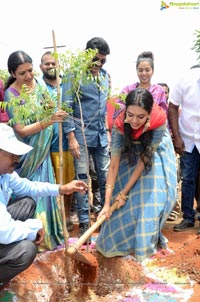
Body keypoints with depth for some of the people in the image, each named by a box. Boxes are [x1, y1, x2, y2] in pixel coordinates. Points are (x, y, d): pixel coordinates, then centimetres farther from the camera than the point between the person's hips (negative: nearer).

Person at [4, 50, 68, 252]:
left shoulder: (40, 83, -2)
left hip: (42, 150, 6)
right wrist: (48, 122, -34)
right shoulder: (11, 95, -19)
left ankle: (45, 236, 32)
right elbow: (21, 130, -23)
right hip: (26, 154, -6)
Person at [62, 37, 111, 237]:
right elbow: (67, 107, -11)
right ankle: (84, 221, 12)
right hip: (81, 134, -5)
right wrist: (71, 137, -15)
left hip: (101, 134, 5)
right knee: (81, 178, 2)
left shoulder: (105, 76, 10)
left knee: (105, 177, 10)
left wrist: (108, 130, 14)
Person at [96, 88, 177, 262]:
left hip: (156, 154, 0)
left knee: (155, 195, -10)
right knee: (130, 200, -2)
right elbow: (114, 165, -31)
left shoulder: (159, 121, -37)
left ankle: (147, 238, 9)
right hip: (131, 154, 1)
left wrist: (124, 192, -28)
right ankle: (121, 239, 20)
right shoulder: (120, 125, -33)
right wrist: (107, 203, -33)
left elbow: (144, 160, -30)